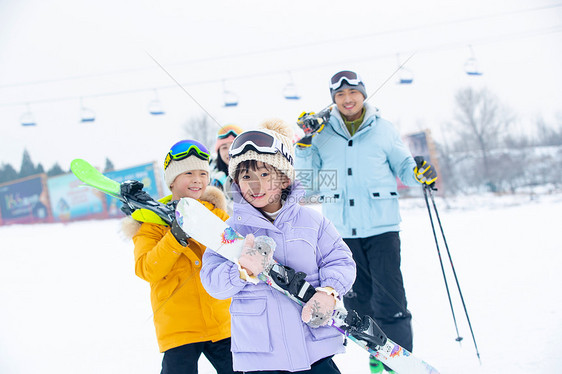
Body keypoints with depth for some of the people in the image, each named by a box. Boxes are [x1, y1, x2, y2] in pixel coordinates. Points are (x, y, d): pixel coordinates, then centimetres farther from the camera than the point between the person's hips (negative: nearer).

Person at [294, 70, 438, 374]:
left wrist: (419, 173, -10)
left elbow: (402, 165, 12)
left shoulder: (382, 129, 3)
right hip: (342, 231, 2)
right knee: (358, 298, 10)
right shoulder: (321, 134, 6)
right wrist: (304, 144, -3)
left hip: (381, 227, -2)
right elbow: (308, 182, 8)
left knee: (389, 300, -7)